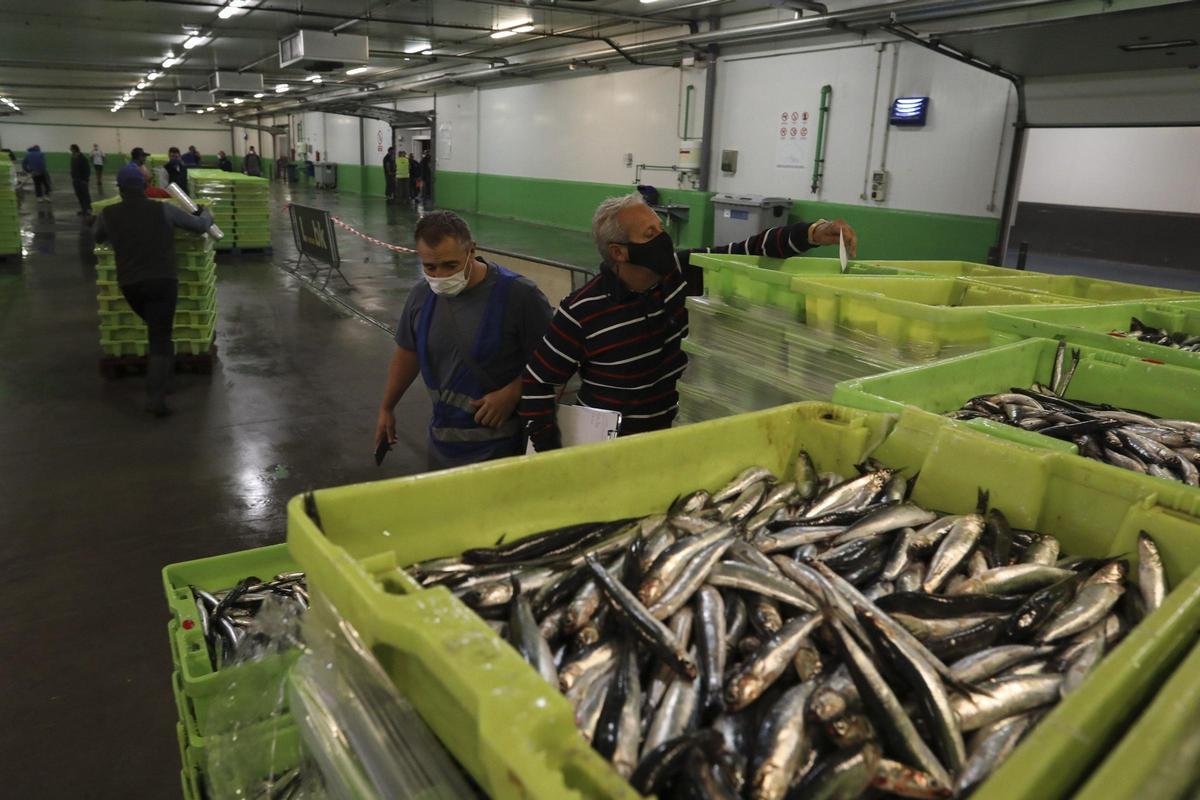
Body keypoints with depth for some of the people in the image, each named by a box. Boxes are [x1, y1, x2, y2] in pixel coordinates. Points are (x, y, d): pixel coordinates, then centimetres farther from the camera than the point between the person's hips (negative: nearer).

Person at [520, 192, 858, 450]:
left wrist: (814, 232, -19)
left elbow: (750, 252, -3)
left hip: (678, 430, 5)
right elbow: (537, 383, -7)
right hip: (612, 445, -4)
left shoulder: (683, 272, -4)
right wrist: (554, 458, -12)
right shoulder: (582, 311, -15)